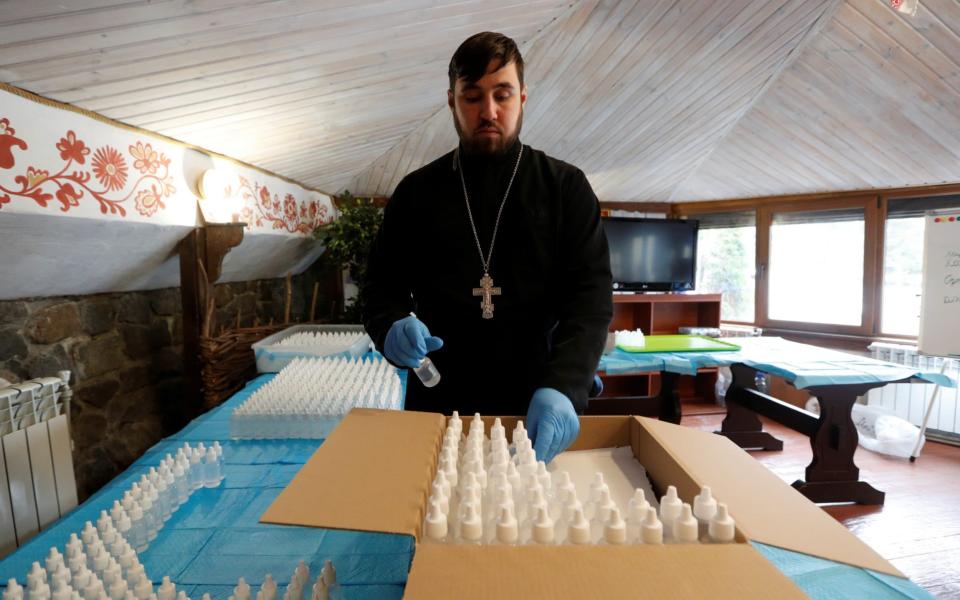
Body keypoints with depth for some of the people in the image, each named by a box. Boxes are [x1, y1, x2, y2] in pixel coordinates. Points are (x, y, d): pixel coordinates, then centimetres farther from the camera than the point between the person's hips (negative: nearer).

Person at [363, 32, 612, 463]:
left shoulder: (566, 188, -1)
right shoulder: (416, 192, 4)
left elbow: (590, 294, -10)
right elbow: (384, 288, 7)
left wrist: (561, 386, -26)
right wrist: (393, 327, -17)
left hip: (539, 410, 0)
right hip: (439, 406, 1)